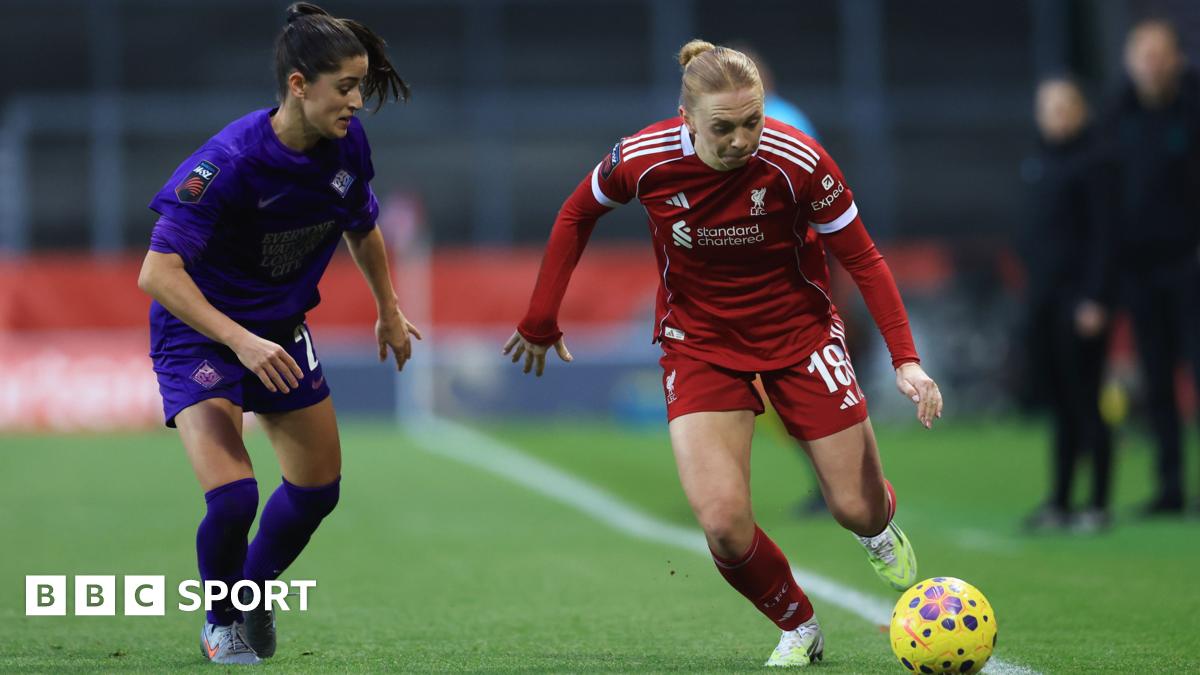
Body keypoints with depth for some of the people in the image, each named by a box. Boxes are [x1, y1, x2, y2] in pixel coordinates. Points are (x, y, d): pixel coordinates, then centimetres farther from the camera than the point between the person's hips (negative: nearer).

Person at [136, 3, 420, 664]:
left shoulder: (348, 143, -11)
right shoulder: (229, 162, -31)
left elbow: (362, 228, 13)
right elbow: (157, 273, -34)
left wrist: (389, 311, 23)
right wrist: (241, 341, -41)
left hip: (281, 332, 7)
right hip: (197, 335, -7)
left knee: (318, 487, 14)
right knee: (232, 495, -21)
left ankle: (253, 600, 41)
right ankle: (224, 628, 8)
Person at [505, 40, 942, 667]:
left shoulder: (798, 162, -24)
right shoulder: (642, 159, -20)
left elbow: (863, 260, -12)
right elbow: (577, 215, 2)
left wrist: (906, 360, -20)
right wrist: (541, 319, 5)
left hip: (798, 332, 0)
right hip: (699, 346, 0)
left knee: (857, 509, 4)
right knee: (723, 522, -17)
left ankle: (880, 528, 45)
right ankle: (798, 628, 13)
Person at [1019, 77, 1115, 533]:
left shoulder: (1091, 161, -7)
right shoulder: (1041, 162, 15)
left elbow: (1103, 233, -11)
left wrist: (1094, 298, -16)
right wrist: (1033, 289, 13)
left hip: (1079, 298, -7)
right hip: (1043, 297, 7)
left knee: (1085, 403, -5)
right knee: (1060, 404, 9)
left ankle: (1098, 506, 0)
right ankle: (1058, 503, 12)